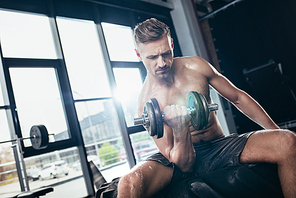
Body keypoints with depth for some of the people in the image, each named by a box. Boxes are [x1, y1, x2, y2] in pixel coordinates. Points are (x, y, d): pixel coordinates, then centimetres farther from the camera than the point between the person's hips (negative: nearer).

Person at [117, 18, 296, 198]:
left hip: (221, 146, 5)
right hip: (187, 160, -4)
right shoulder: (147, 103, -16)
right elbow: (184, 165, -16)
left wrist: (275, 130, 7)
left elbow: (238, 98, 7)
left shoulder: (196, 66, -6)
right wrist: (180, 129, -37)